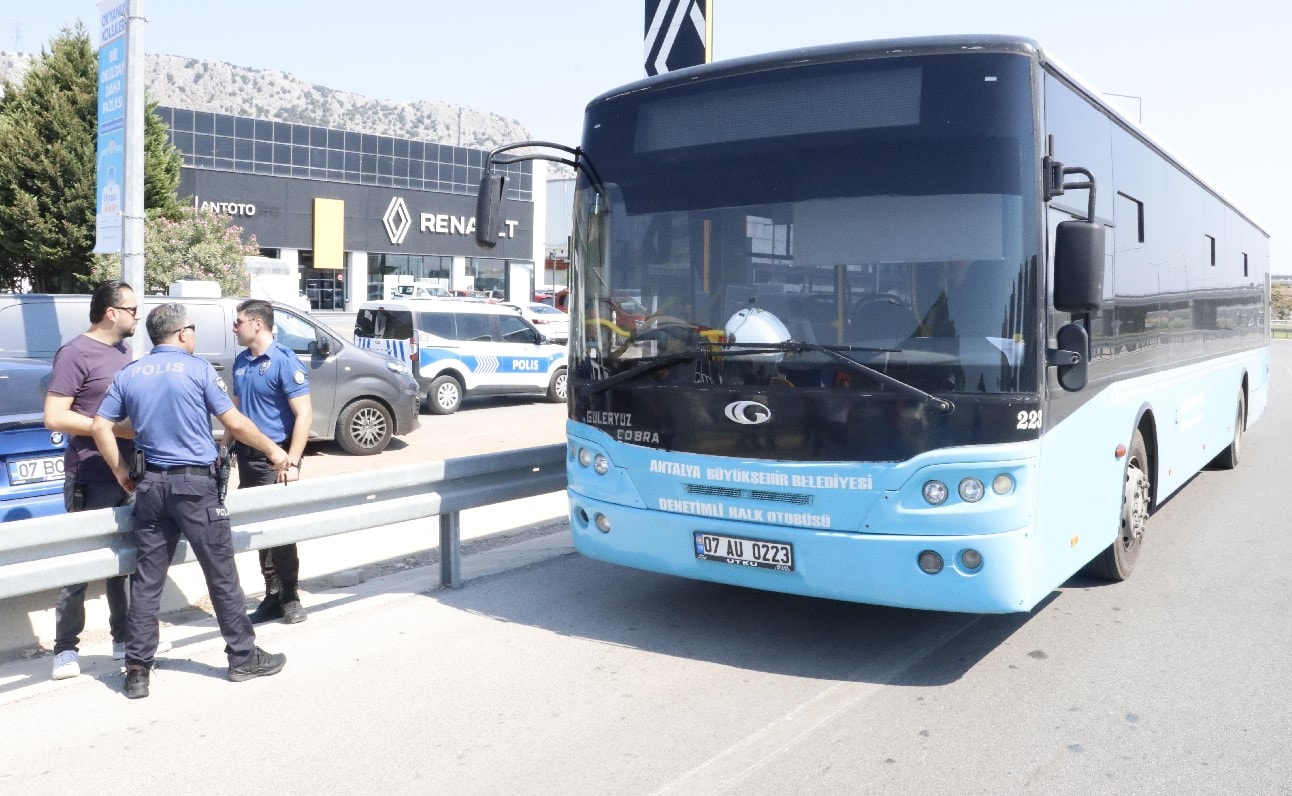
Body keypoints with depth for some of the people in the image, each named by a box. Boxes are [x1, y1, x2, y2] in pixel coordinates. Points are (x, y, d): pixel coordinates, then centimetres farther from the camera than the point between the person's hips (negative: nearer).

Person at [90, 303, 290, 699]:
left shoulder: (129, 374, 8)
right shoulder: (198, 368, -6)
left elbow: (99, 427, 6)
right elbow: (235, 424, -7)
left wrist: (122, 473, 14)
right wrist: (273, 449, 6)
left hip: (150, 485, 5)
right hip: (195, 484, -5)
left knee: (146, 579, 9)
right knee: (221, 575, 5)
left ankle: (137, 670, 11)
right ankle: (243, 657, 14)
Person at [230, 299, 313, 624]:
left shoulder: (285, 361, -12)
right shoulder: (241, 362, 10)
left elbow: (304, 415, -17)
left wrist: (292, 462, -22)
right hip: (247, 457, 7)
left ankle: (289, 597, 13)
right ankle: (272, 595, 22)